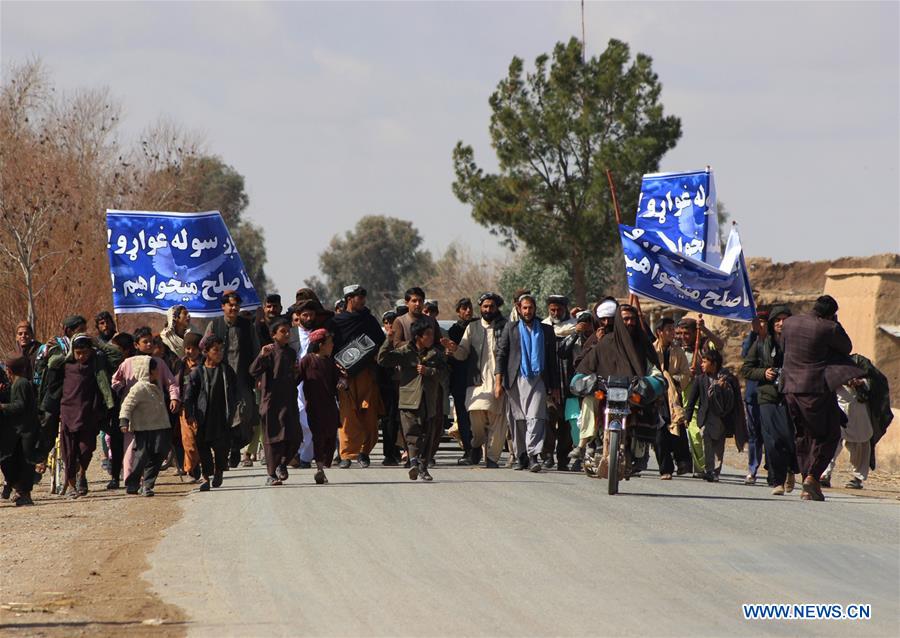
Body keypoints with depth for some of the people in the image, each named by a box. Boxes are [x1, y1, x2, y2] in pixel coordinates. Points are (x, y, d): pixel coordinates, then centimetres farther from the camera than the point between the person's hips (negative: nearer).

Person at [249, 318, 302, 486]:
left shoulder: (291, 353, 12)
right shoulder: (270, 352, -7)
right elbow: (254, 371, -18)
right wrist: (261, 356, -32)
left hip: (289, 401, 5)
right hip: (272, 401, -5)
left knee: (294, 438, 1)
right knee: (273, 438, -1)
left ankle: (282, 464, 23)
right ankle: (272, 474, 6)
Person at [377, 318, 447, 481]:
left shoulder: (436, 354, 12)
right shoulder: (405, 351, 3)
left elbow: (443, 371, 1)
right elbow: (383, 359, -3)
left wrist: (428, 371, -14)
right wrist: (389, 341, -13)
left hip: (430, 402, 3)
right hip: (409, 400, -3)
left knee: (427, 435, 4)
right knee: (412, 432, -16)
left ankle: (423, 467, 12)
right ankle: (414, 461, -27)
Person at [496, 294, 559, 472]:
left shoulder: (546, 330, 15)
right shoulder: (511, 328, 12)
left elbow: (552, 359, 16)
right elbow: (501, 354, 8)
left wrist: (555, 387, 12)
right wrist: (498, 380, -3)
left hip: (538, 380, -1)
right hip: (516, 380, 1)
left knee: (535, 418, -15)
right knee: (518, 420, 3)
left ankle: (533, 456, -21)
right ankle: (521, 457, 12)